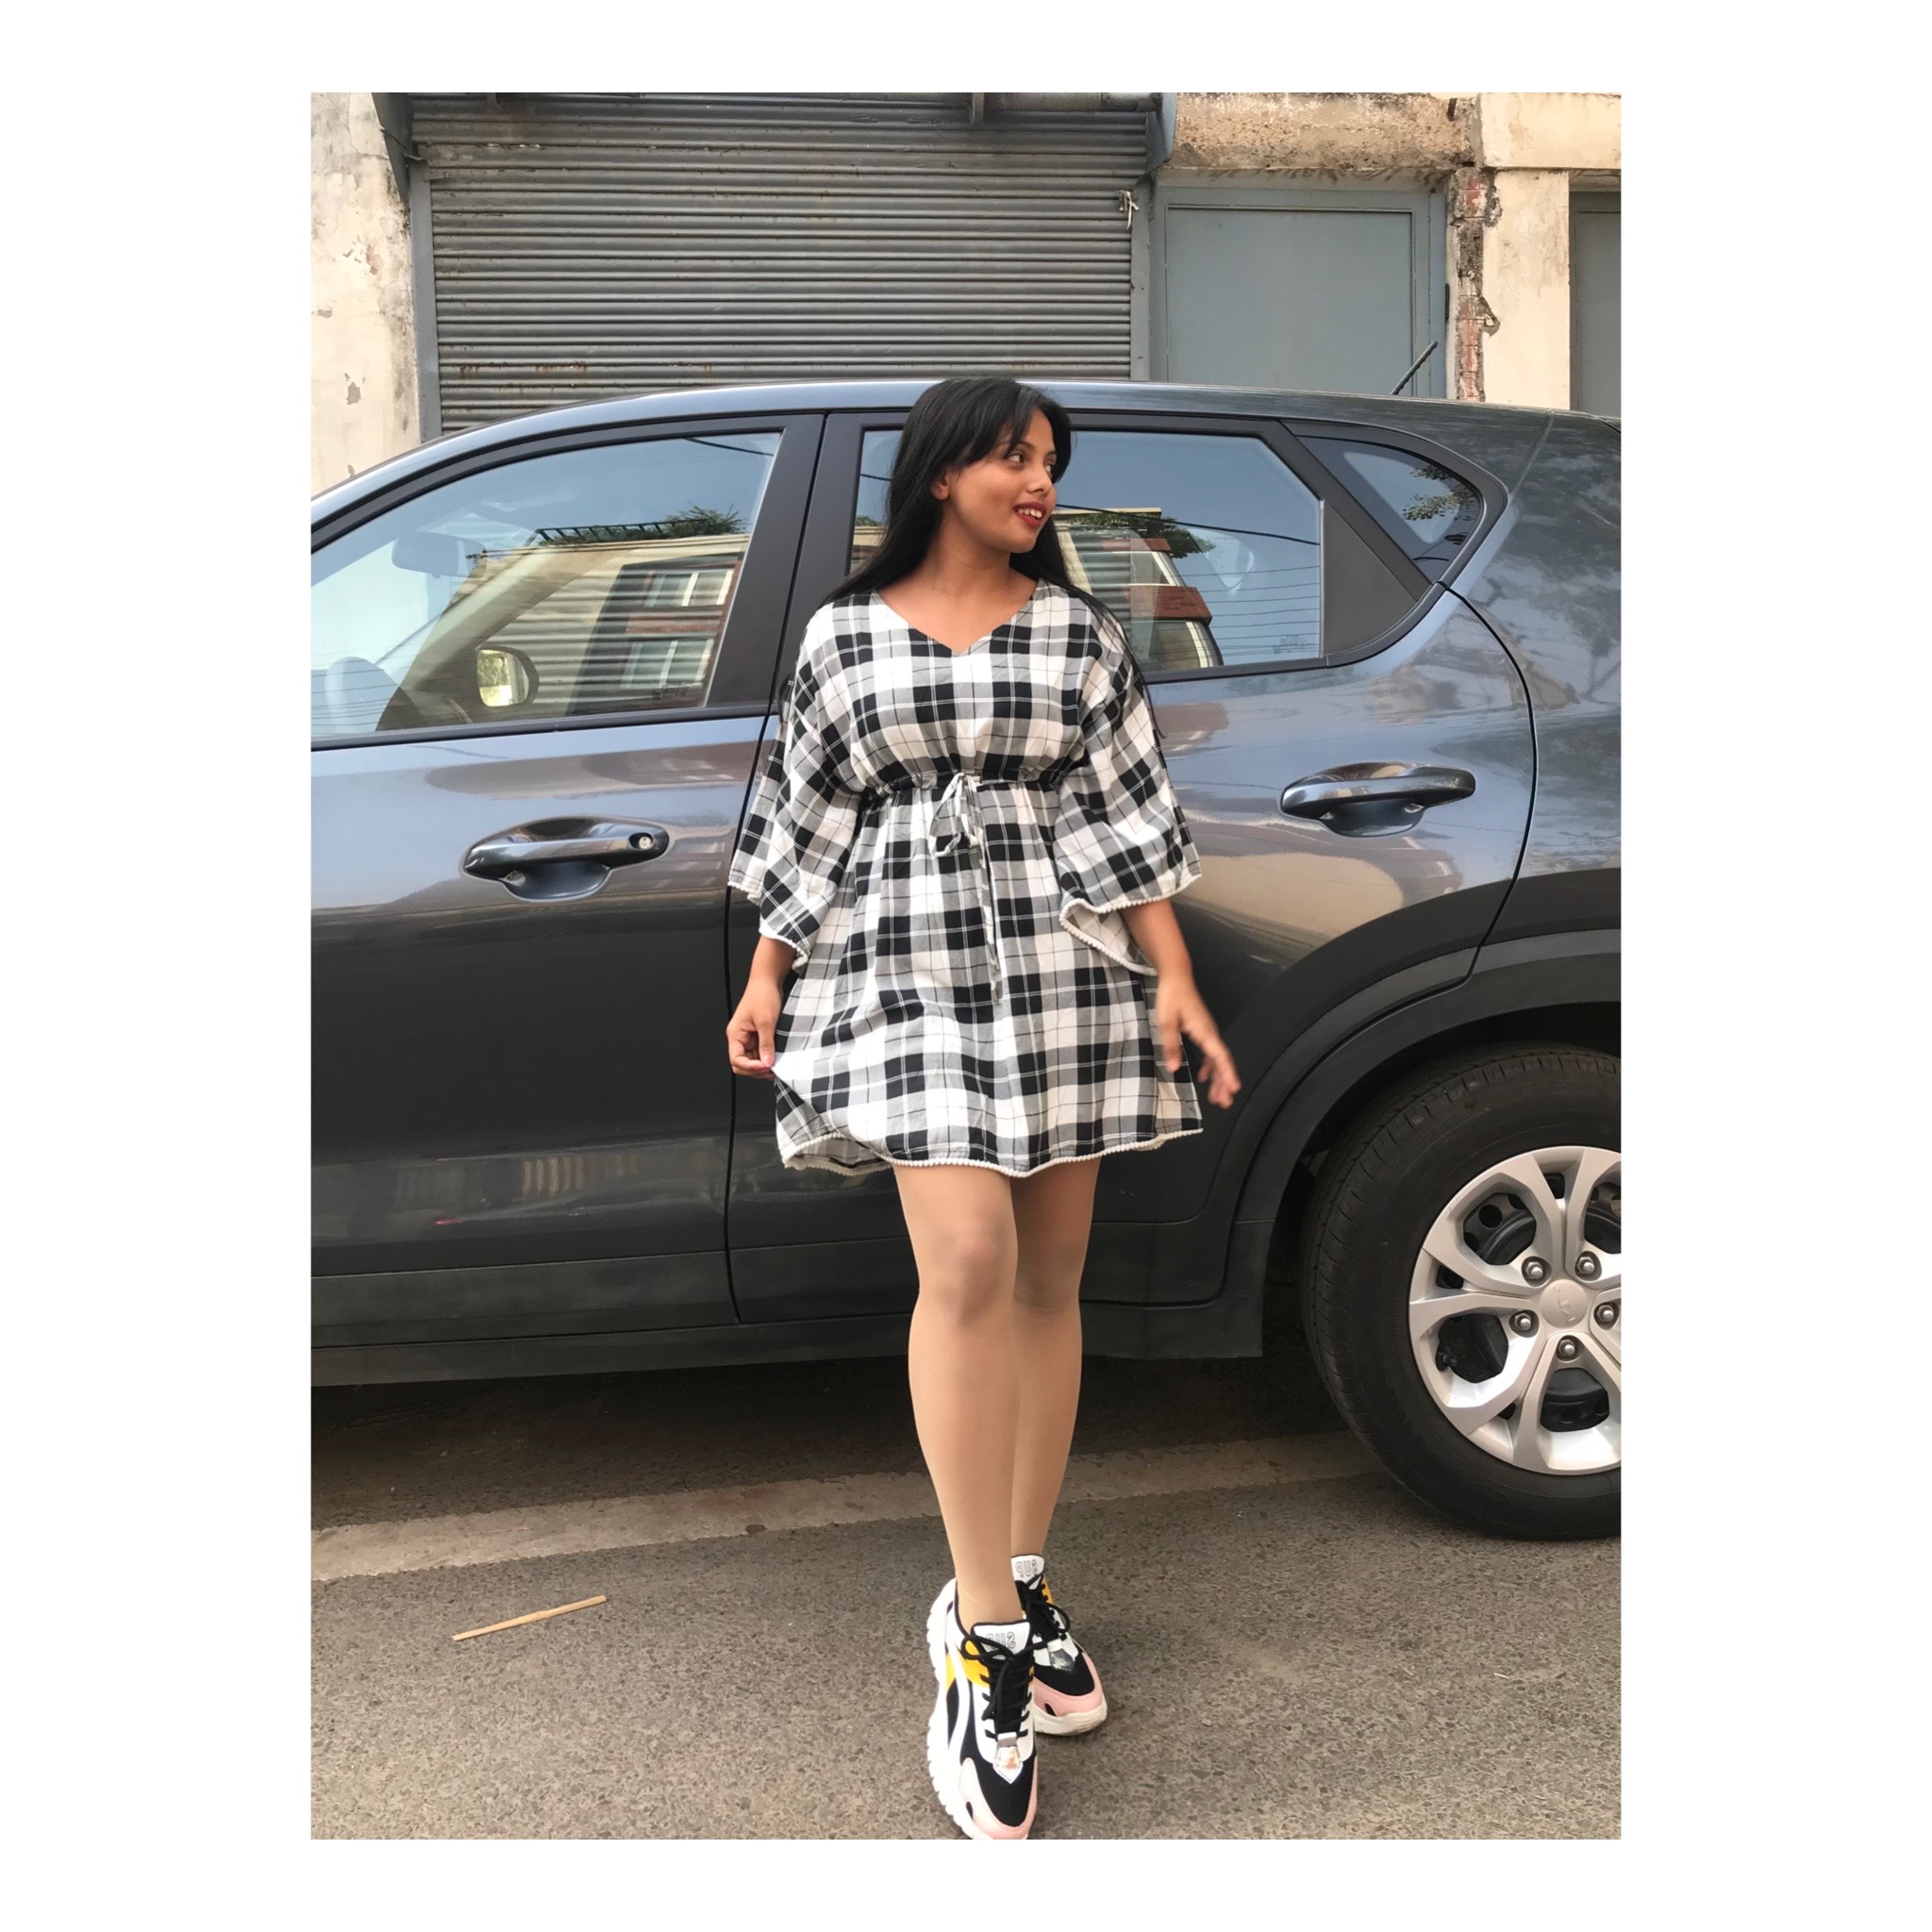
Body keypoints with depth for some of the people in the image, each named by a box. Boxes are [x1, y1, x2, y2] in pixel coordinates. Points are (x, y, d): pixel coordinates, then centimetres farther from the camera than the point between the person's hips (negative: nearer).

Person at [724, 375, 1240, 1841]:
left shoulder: (1080, 630, 10)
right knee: (968, 1262, -16)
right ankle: (987, 1628, -8)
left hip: (1064, 971, 2)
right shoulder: (845, 635, 8)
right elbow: (807, 821, 11)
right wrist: (767, 980, 9)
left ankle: (1020, 1583, 18)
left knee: (1048, 1280, 4)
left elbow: (1126, 811, 6)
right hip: (907, 971, -2)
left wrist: (1175, 979, -1)